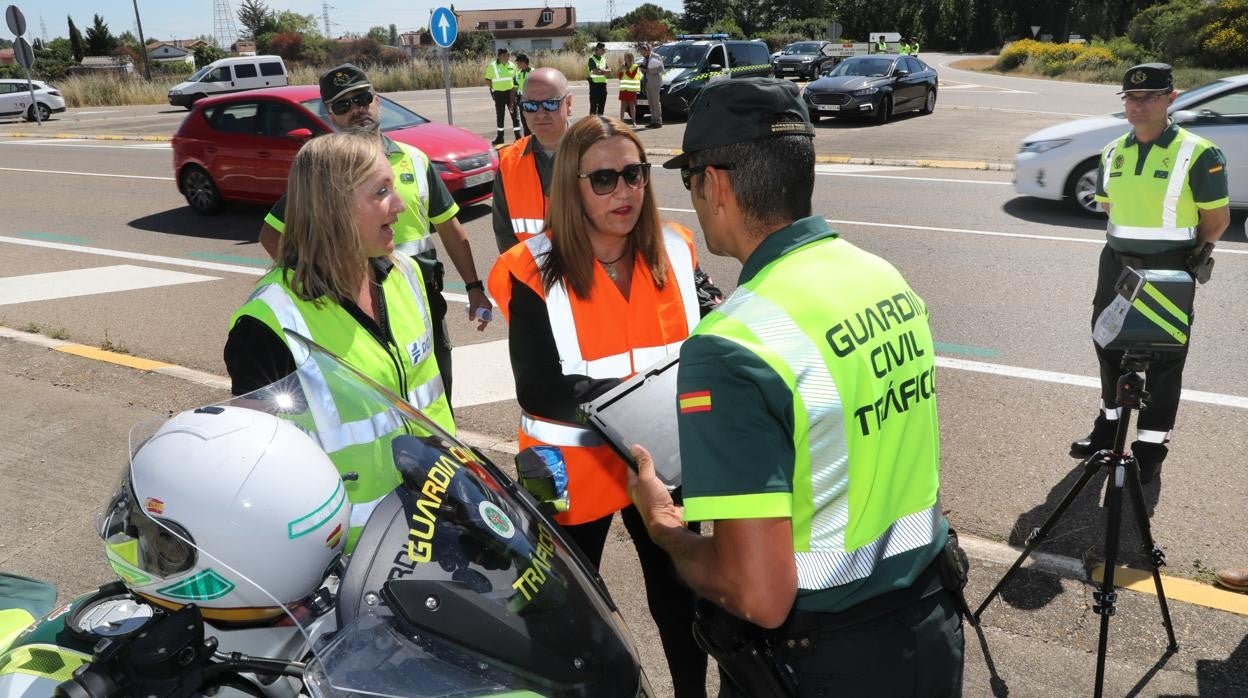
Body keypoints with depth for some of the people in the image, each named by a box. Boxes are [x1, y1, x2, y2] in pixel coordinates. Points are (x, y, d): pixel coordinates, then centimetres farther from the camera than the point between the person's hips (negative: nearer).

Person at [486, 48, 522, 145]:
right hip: (498, 93, -1)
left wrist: (514, 91, 3)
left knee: (514, 114, -2)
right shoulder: (492, 66, -5)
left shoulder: (512, 65, 3)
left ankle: (518, 137, 3)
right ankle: (499, 137, 20)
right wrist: (494, 87, -7)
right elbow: (488, 80, 1)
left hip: (510, 92, 1)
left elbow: (515, 79, 11)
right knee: (499, 115, 10)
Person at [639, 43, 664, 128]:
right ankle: (653, 121, 13)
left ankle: (658, 121, -6)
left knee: (656, 101, -8)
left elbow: (660, 69, -15)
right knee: (650, 103, 8)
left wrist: (648, 70, -21)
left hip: (655, 82, -8)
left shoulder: (656, 56, -7)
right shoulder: (645, 59, 15)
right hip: (647, 82, 8)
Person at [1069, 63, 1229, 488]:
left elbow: (1217, 218, -4)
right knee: (1109, 344, 16)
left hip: (1169, 270, -6)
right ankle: (1110, 424, 35)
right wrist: (1131, 238, 13)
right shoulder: (1113, 153, 5)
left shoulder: (1197, 154, -11)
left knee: (1163, 358, 4)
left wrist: (1194, 250, 6)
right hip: (1116, 262, 6)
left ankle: (1151, 445, 15)